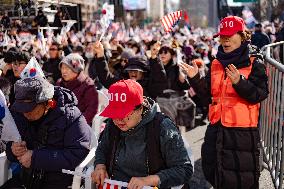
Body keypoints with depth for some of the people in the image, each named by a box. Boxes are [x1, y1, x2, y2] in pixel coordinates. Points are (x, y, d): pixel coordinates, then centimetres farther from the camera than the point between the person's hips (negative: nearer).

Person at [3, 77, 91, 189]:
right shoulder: (17, 112, 0)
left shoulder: (71, 117, -16)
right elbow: (8, 143, 13)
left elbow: (77, 154, -23)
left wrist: (36, 157, -24)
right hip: (26, 177, 5)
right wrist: (13, 150, -13)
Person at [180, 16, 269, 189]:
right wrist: (195, 79, -4)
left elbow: (259, 94, -14)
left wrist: (239, 82, -28)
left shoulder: (254, 63, -4)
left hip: (243, 131, -6)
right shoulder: (217, 64, 12)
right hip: (217, 128, 6)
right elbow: (208, 96, 11)